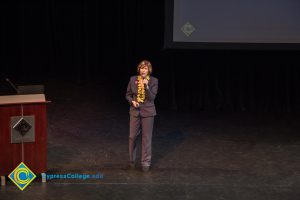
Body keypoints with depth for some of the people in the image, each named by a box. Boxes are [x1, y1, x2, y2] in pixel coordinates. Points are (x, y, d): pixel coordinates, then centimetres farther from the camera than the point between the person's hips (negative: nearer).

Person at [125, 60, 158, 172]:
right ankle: (132, 160, 24)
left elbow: (152, 97, -11)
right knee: (132, 136, 5)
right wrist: (132, 102, -12)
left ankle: (146, 163, 11)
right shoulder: (133, 79, 0)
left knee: (147, 138, 2)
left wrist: (146, 86, -24)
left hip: (148, 112, -2)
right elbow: (128, 95, 8)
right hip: (135, 111, 2)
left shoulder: (154, 81, -5)